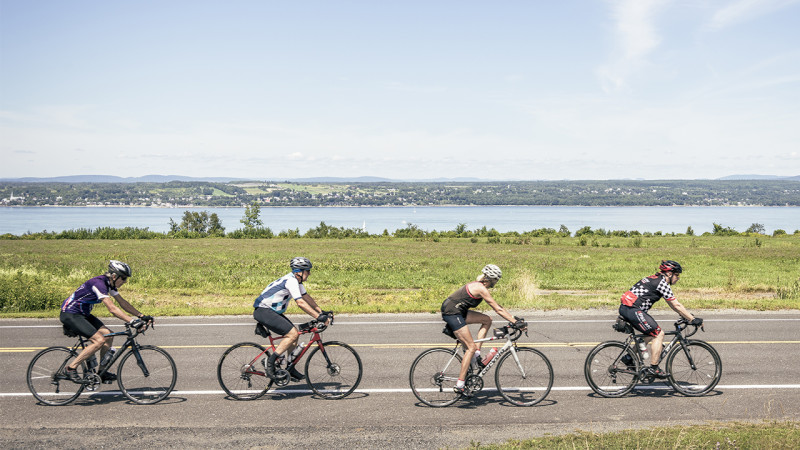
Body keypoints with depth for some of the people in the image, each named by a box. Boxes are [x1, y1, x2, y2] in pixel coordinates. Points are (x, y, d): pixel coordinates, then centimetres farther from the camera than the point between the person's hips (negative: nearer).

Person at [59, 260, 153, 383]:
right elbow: (112, 309, -34)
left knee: (108, 335, 1)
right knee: (99, 340, -19)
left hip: (82, 314, 9)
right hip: (70, 314, -9)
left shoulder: (109, 284, 2)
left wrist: (142, 316, -1)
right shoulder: (99, 283, -26)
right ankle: (70, 368, -10)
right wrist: (133, 321, -39)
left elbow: (123, 303, 8)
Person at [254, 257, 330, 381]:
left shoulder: (296, 280, 10)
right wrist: (318, 317, -28)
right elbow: (301, 303, -27)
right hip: (263, 311, -10)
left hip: (271, 311, 10)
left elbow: (306, 297, 18)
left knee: (294, 334, 8)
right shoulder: (291, 281, -21)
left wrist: (321, 312, 11)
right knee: (292, 334, -18)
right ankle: (270, 361, -12)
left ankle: (290, 370, 16)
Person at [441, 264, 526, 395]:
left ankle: (476, 355, 8)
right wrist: (515, 322, -14)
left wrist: (514, 319, 18)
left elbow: (497, 307, 20)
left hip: (458, 312, 10)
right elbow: (498, 309, -16)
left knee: (487, 320, 10)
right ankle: (459, 385, -9)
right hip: (452, 313, -10)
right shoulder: (481, 288, -16)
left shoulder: (478, 285, 14)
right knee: (471, 347, -8)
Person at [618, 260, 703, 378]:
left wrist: (686, 316, 28)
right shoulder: (662, 283, -9)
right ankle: (653, 368, -2)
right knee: (659, 334, -3)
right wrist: (693, 319, -2)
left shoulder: (656, 280, 20)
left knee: (652, 333, 21)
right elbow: (676, 305, -8)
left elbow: (671, 304, 28)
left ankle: (630, 358, 22)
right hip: (633, 310, -10)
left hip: (625, 307, 10)